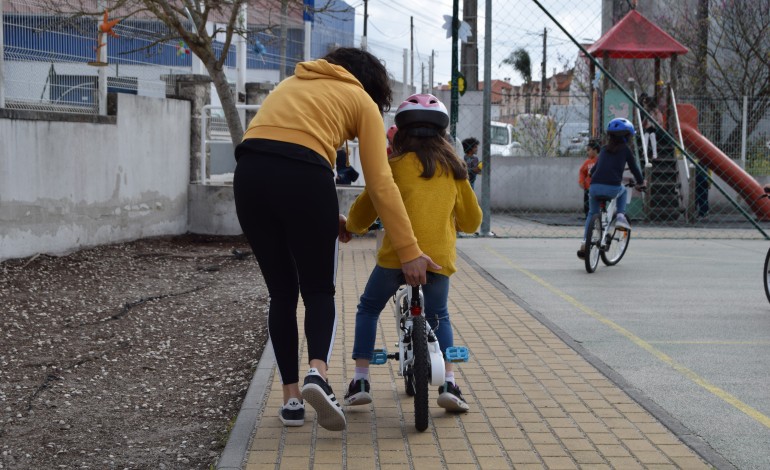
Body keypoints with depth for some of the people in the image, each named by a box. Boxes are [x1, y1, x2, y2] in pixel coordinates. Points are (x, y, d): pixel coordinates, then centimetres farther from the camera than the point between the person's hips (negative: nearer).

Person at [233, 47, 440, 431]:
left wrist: (324, 215, 27)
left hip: (249, 174, 4)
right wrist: (409, 250, 8)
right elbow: (380, 184, 8)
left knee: (281, 292, 15)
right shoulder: (362, 101, 18)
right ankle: (317, 372, -14)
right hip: (303, 177, -4)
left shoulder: (292, 84, 33)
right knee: (319, 290, 11)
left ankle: (291, 398, 14)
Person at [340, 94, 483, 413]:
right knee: (438, 318, 24)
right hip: (439, 256, 2)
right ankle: (449, 384, 7)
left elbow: (362, 213, 9)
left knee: (368, 309, 20)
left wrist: (350, 227, 31)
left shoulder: (395, 165, 4)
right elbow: (472, 220, 18)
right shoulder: (453, 168, 13)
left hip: (397, 255, -2)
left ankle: (361, 380, 13)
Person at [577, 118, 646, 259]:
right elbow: (634, 168, 16)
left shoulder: (604, 149, 22)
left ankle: (585, 243, 13)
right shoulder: (625, 150, 11)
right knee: (623, 190, 34)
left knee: (592, 213, 23)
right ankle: (620, 216, 15)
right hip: (613, 188, -3)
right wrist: (641, 182, 33)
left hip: (595, 187, 3)